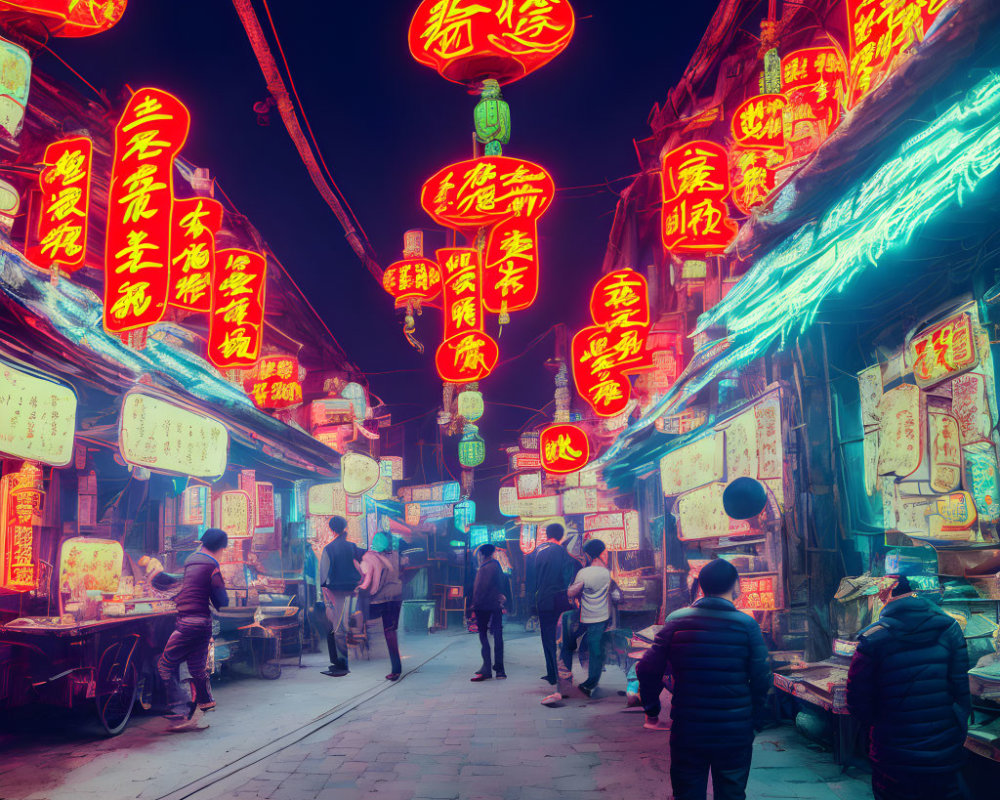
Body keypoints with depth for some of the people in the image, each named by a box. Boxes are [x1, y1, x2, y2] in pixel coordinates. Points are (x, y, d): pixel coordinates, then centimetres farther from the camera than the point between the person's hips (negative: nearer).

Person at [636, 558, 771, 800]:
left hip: (686, 733, 1)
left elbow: (648, 669, -6)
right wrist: (754, 719, 7)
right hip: (735, 733, -1)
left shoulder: (676, 621, -4)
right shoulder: (747, 625, -8)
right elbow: (761, 679, -8)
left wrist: (652, 712, 6)